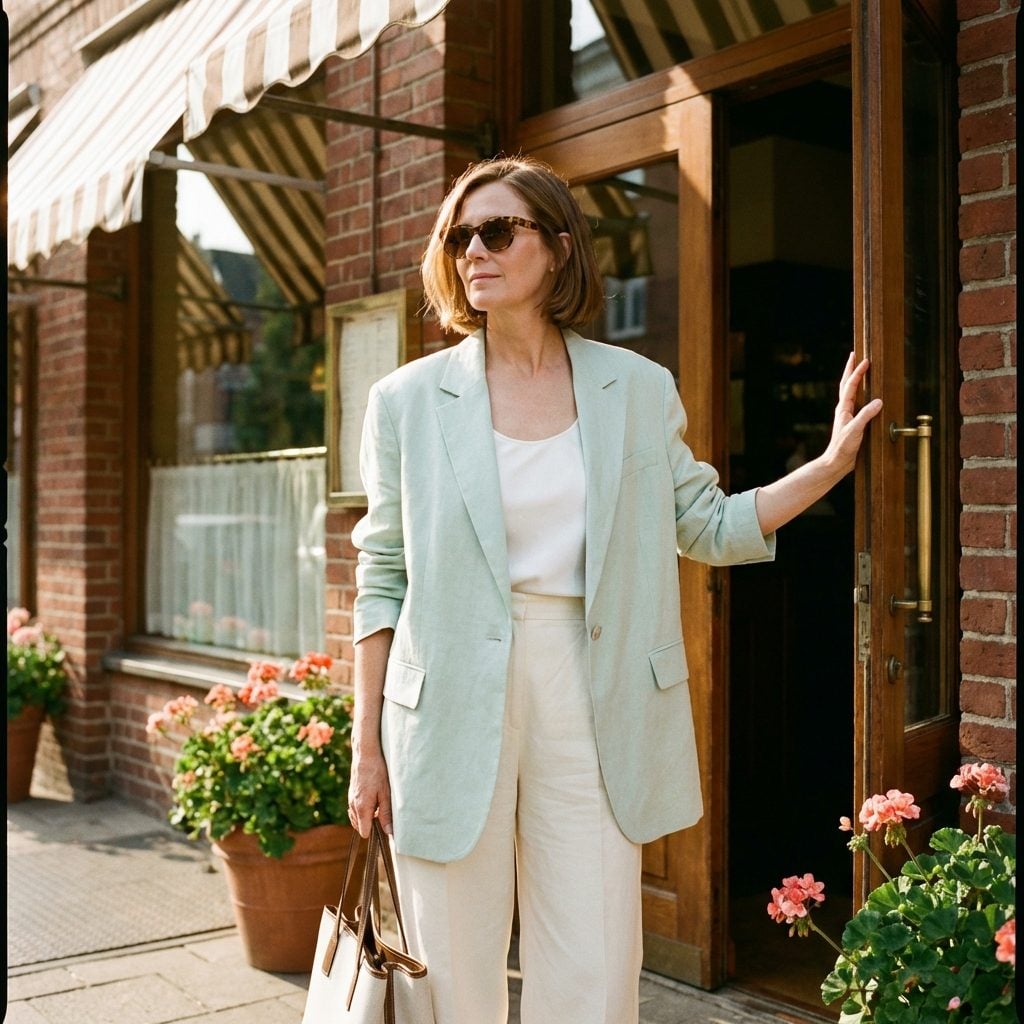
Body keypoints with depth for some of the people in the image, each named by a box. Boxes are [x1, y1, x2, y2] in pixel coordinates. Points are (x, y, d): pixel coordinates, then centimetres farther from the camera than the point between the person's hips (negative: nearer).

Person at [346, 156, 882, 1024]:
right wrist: (367, 745, 1)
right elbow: (382, 580, 3)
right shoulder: (409, 400, 2)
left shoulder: (639, 390, 5)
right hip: (453, 706, -1)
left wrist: (831, 463, 1)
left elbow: (710, 527, 13)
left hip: (589, 705, 1)